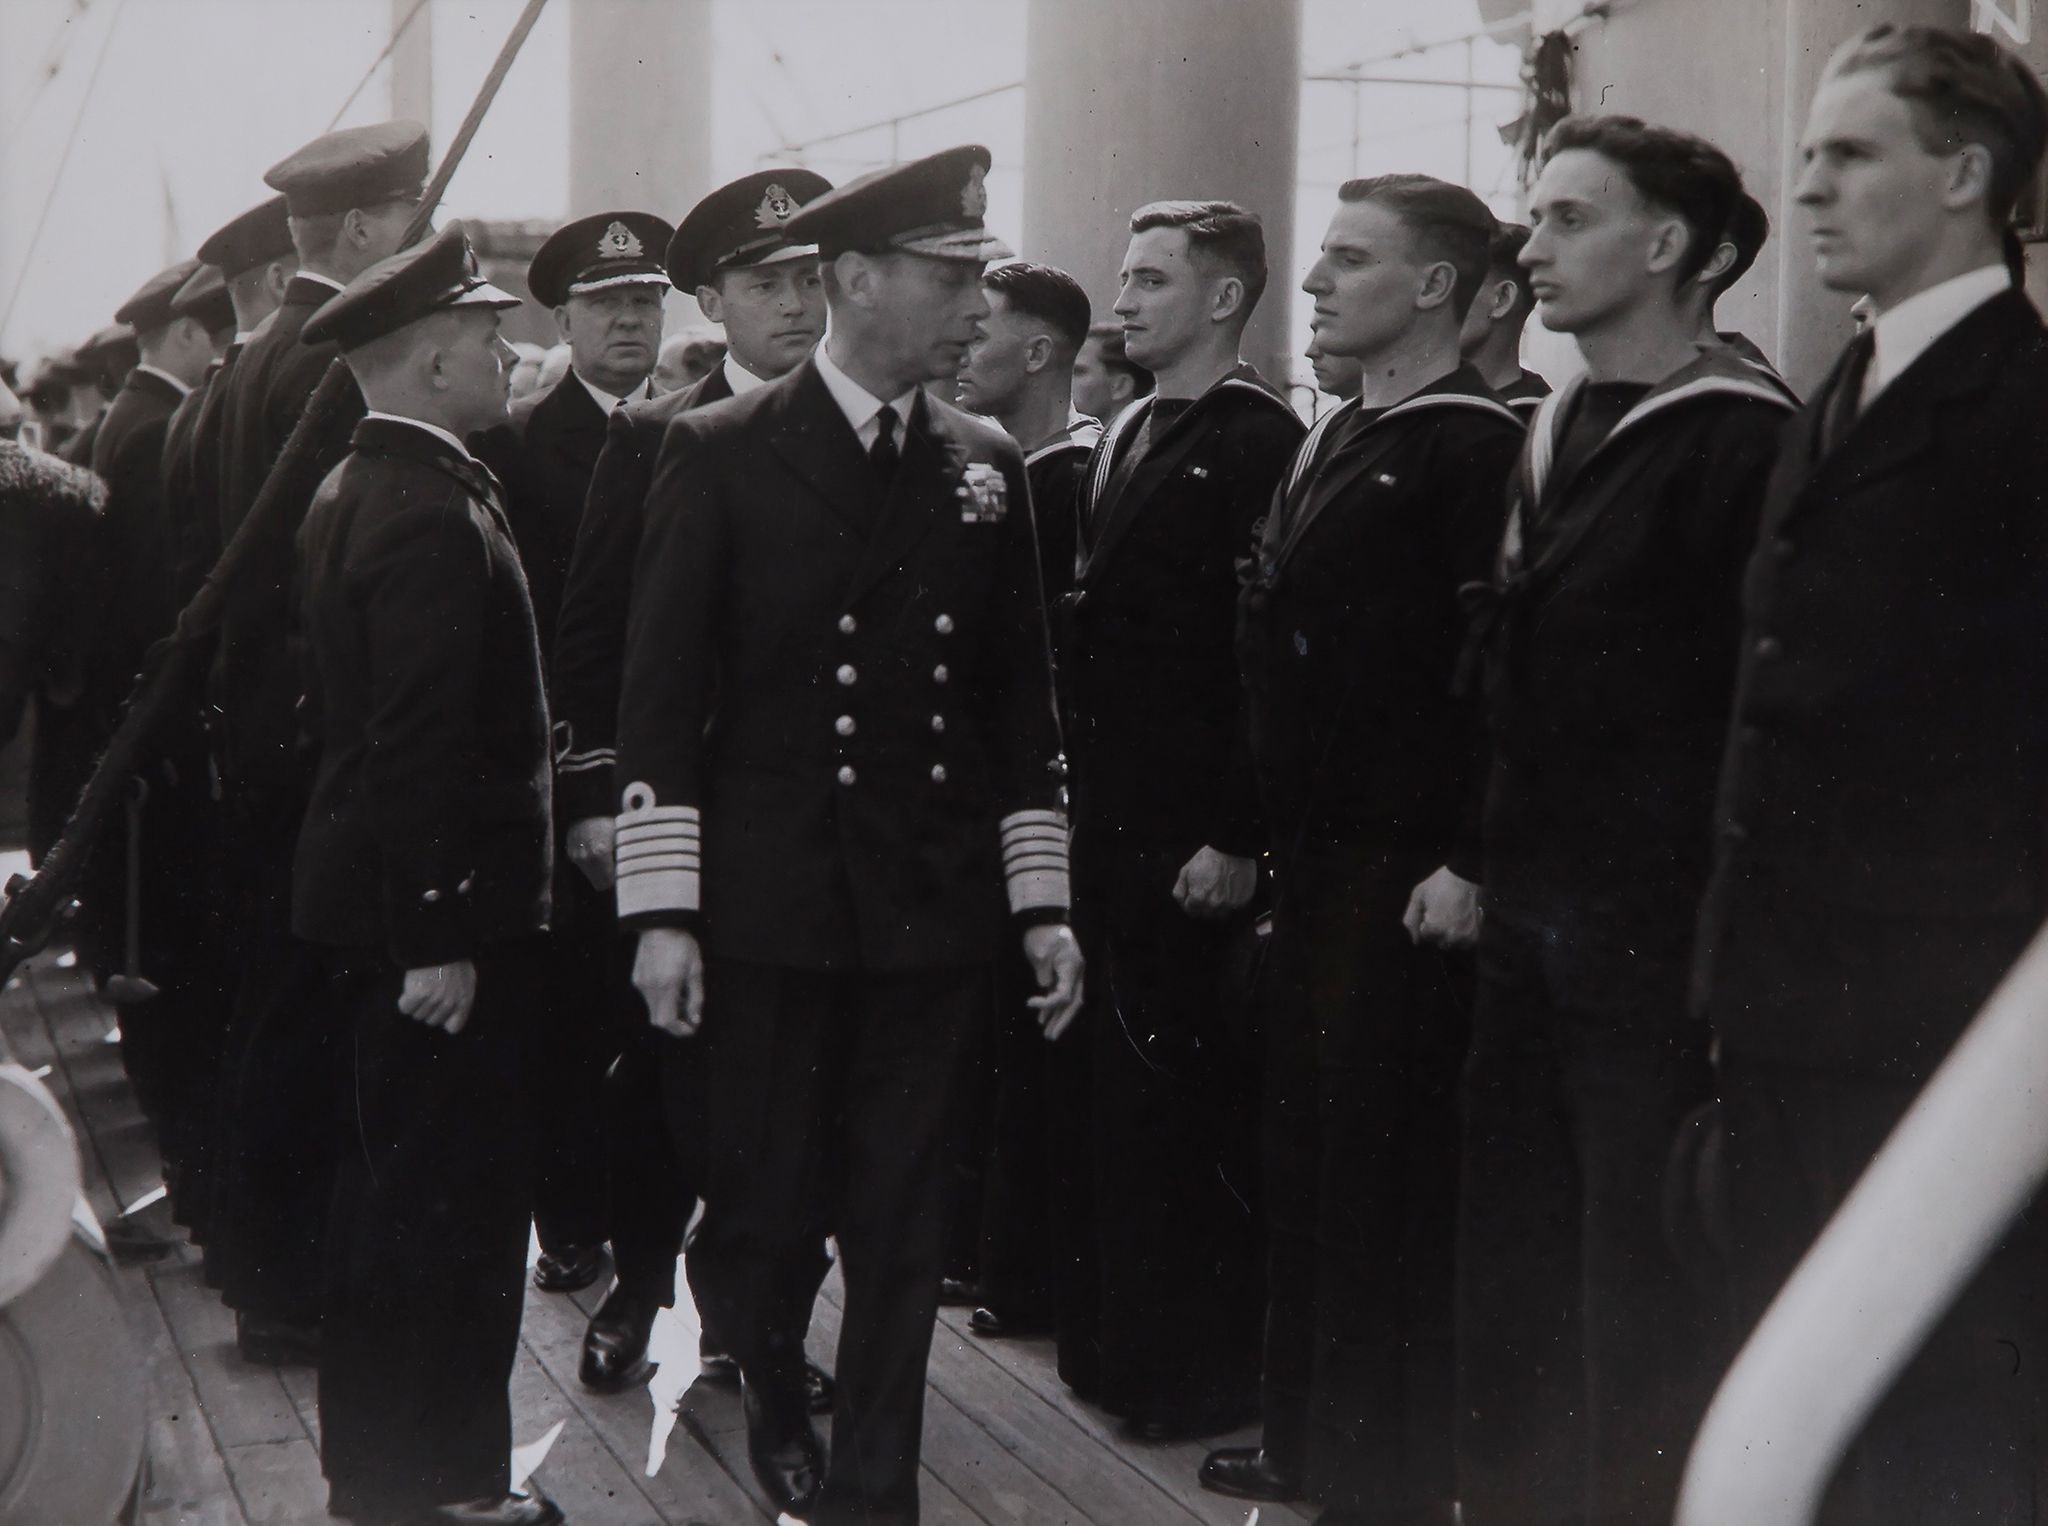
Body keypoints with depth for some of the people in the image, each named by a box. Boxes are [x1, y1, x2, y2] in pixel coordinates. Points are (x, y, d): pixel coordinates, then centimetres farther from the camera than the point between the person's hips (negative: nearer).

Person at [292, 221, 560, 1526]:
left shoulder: (353, 492, 11)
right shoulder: (435, 515, -20)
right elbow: (427, 745, -24)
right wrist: (440, 935, -23)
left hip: (372, 905, 11)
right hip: (441, 907, -11)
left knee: (392, 1189, 19)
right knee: (455, 1199, -1)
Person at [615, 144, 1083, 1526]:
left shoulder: (989, 469, 7)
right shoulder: (722, 454, -3)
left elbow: (1022, 706, 10)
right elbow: (660, 700, -4)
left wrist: (1047, 905, 7)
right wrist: (663, 911, -8)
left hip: (935, 906, 3)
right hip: (770, 901, -2)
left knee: (900, 1218, 6)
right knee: (768, 1204, 5)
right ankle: (775, 1395, 35)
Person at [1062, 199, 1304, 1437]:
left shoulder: (1261, 445, -11)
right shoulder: (1123, 443, 16)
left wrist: (1237, 841, -18)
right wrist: (1075, 797, 12)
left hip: (1190, 841, -8)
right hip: (1108, 825, 8)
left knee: (1191, 1096, -1)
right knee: (1125, 1090, 13)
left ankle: (1211, 1365, 10)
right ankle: (1128, 1335, 23)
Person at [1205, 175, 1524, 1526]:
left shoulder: (1474, 447, -13)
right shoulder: (1337, 440, 14)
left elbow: (1484, 672, -19)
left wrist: (1463, 868, -21)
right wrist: (1264, 834, 13)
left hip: (1402, 866, -9)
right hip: (1316, 855, 9)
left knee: (1386, 1161, 0)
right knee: (1307, 1146, 16)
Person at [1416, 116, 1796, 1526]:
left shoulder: (1742, 441, -11)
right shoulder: (1550, 434, 14)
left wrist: (1723, 934, -16)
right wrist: (1473, 862, 14)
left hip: (1651, 935, -8)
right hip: (1530, 919, 8)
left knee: (1640, 1293, -1)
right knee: (1513, 1252, 13)